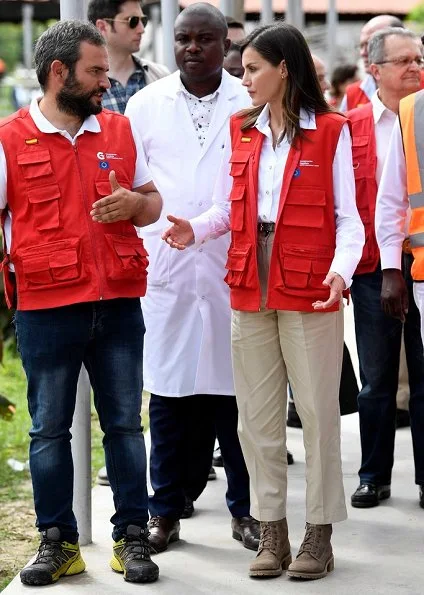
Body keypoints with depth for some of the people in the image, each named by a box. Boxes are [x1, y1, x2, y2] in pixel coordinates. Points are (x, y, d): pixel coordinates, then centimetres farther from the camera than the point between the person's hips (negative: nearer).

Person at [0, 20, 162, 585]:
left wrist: (134, 203, -5)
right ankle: (57, 541, 16)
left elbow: (153, 199, 18)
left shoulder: (120, 130, 9)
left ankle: (132, 537, 16)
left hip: (120, 304, 3)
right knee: (49, 429, 6)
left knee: (125, 424, 6)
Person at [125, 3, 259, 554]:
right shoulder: (145, 105, 8)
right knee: (169, 393, 3)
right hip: (165, 274, 1)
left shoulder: (252, 105, 5)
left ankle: (246, 509, 13)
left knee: (238, 392, 2)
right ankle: (165, 512, 13)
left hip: (235, 273, -1)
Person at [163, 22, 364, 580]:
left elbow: (347, 216, -5)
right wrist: (195, 229, -11)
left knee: (318, 410, 1)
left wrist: (341, 269, -22)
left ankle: (319, 533, 11)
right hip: (250, 286, 5)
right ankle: (272, 531, 18)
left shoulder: (331, 131, -2)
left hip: (309, 288, -5)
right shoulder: (241, 130, 12)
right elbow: (227, 208, 9)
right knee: (257, 414, 8)